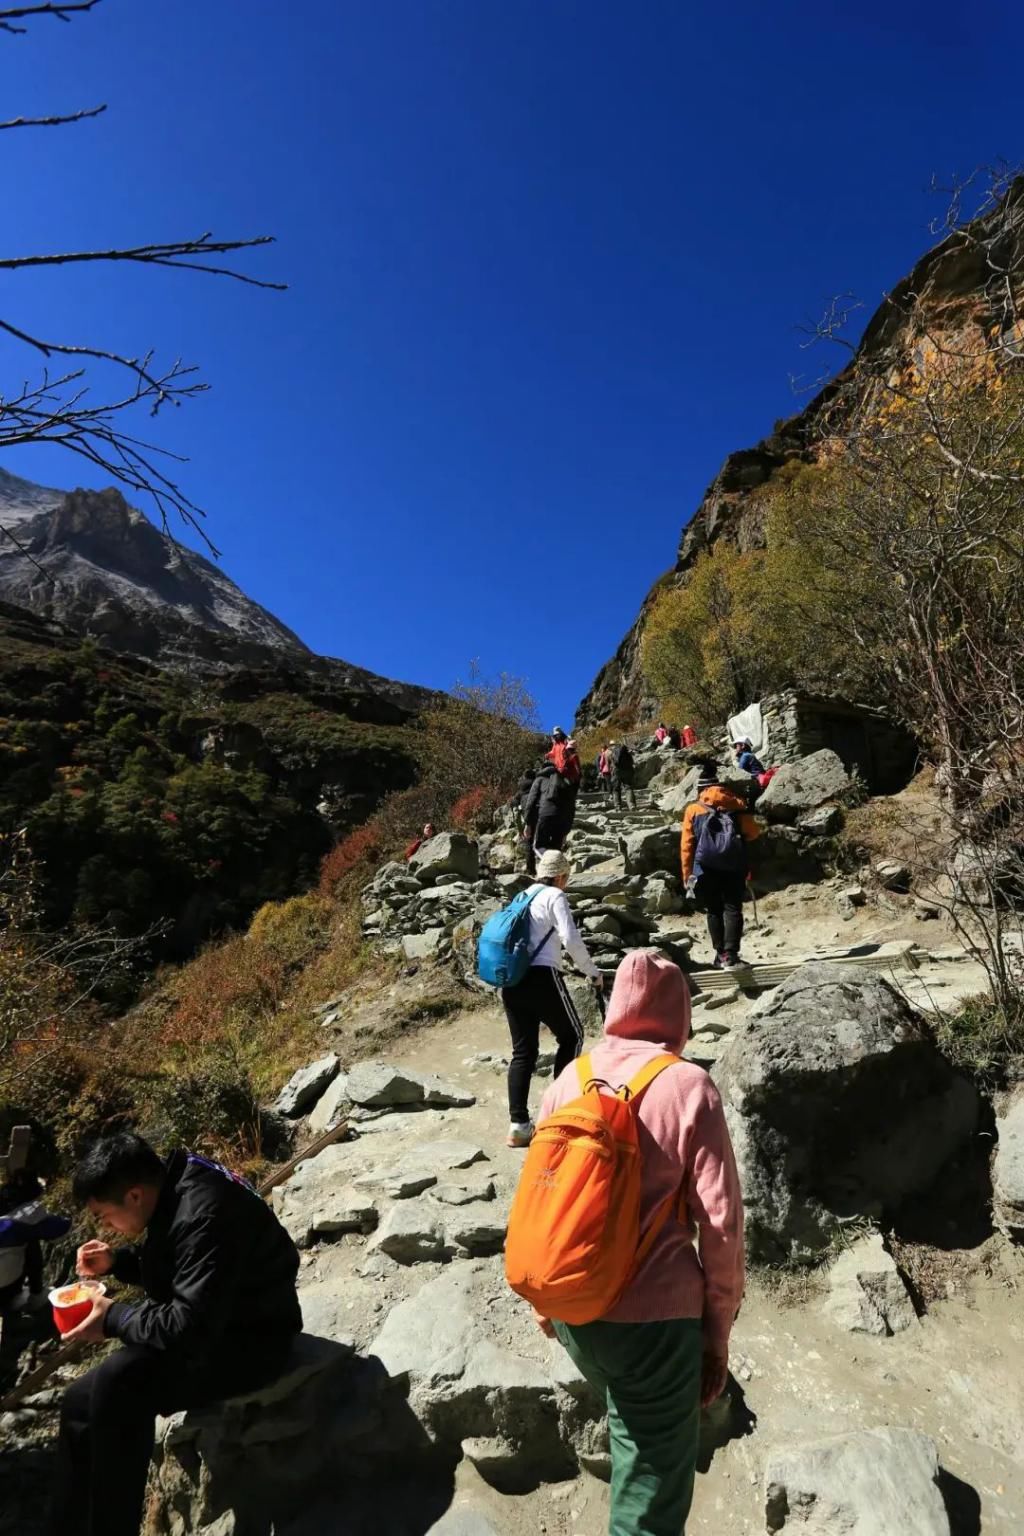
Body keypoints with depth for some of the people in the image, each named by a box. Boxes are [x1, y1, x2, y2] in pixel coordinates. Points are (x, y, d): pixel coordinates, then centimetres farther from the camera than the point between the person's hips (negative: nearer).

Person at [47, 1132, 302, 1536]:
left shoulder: (204, 1216, -30)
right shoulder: (175, 1191, 0)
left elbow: (189, 1327, -31)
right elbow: (171, 1268, 18)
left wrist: (114, 1318, -16)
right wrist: (116, 1261, 1)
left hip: (250, 1341, -10)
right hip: (214, 1325, 10)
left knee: (118, 1384, -27)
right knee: (83, 1400, 2)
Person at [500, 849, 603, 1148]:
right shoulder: (555, 896, -2)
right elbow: (571, 940, -13)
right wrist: (593, 972, -1)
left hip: (512, 980, 7)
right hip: (541, 977, -7)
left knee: (523, 1050, 10)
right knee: (571, 1035, 13)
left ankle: (518, 1124, 7)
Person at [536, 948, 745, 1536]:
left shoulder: (570, 1079, -2)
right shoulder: (690, 1087, -14)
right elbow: (720, 1224, -11)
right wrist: (717, 1332, 3)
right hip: (654, 1316, -4)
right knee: (652, 1484, 16)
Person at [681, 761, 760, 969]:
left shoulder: (693, 809, 4)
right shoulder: (736, 803, 6)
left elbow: (687, 845, 2)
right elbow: (753, 832, 6)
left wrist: (687, 875, 7)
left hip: (707, 867, 0)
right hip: (735, 865, 0)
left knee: (714, 911, 10)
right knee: (733, 909, 1)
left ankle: (720, 954, 12)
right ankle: (730, 954, -9)